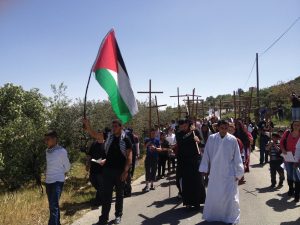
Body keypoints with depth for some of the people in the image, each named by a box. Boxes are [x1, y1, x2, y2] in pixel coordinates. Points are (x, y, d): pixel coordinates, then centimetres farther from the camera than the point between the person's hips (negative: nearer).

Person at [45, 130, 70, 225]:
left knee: (54, 206, -11)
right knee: (52, 205, 15)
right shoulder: (47, 151, 6)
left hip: (57, 181, -7)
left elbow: (67, 167, -2)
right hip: (48, 181, 7)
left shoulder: (62, 151, -12)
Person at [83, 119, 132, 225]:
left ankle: (118, 215, 27)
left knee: (119, 194, 12)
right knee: (106, 194, 6)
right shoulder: (108, 136, 2)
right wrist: (87, 125, -23)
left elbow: (129, 157, -9)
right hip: (108, 169, 3)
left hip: (120, 171, -3)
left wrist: (126, 171, -15)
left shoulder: (126, 140, -8)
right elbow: (94, 134, -5)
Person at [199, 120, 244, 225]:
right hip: (215, 171, 2)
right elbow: (206, 154, 2)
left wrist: (238, 173, -2)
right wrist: (204, 168, 4)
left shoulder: (233, 139, -8)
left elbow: (237, 157, -3)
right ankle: (213, 215, 30)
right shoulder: (211, 138, -5)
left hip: (229, 172, -1)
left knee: (229, 195, 2)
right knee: (213, 194, 10)